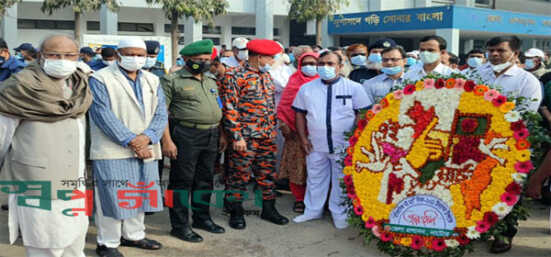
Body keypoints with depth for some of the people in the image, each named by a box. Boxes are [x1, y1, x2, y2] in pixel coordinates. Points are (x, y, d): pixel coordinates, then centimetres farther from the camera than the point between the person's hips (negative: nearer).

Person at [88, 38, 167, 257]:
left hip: (145, 150, 6)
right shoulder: (100, 79, -4)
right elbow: (103, 115, -13)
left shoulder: (152, 80, 14)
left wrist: (147, 137, -12)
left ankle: (134, 235, 29)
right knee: (112, 196, -3)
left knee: (139, 194, 14)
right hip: (112, 151, -6)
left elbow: (161, 113, 7)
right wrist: (131, 141, -17)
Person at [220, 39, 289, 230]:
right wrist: (236, 136, -17)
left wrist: (273, 130, 15)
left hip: (268, 136, 7)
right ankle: (236, 213, 14)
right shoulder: (235, 76, -9)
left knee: (268, 173, 12)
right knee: (240, 175, 2)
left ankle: (269, 209, 25)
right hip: (246, 137, -7)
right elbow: (230, 108, -12)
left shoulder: (266, 76, 14)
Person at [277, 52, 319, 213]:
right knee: (297, 166, 3)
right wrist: (284, 125, -1)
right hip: (296, 133, 1)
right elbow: (283, 106, 8)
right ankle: (299, 199, 16)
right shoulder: (293, 82, 9)